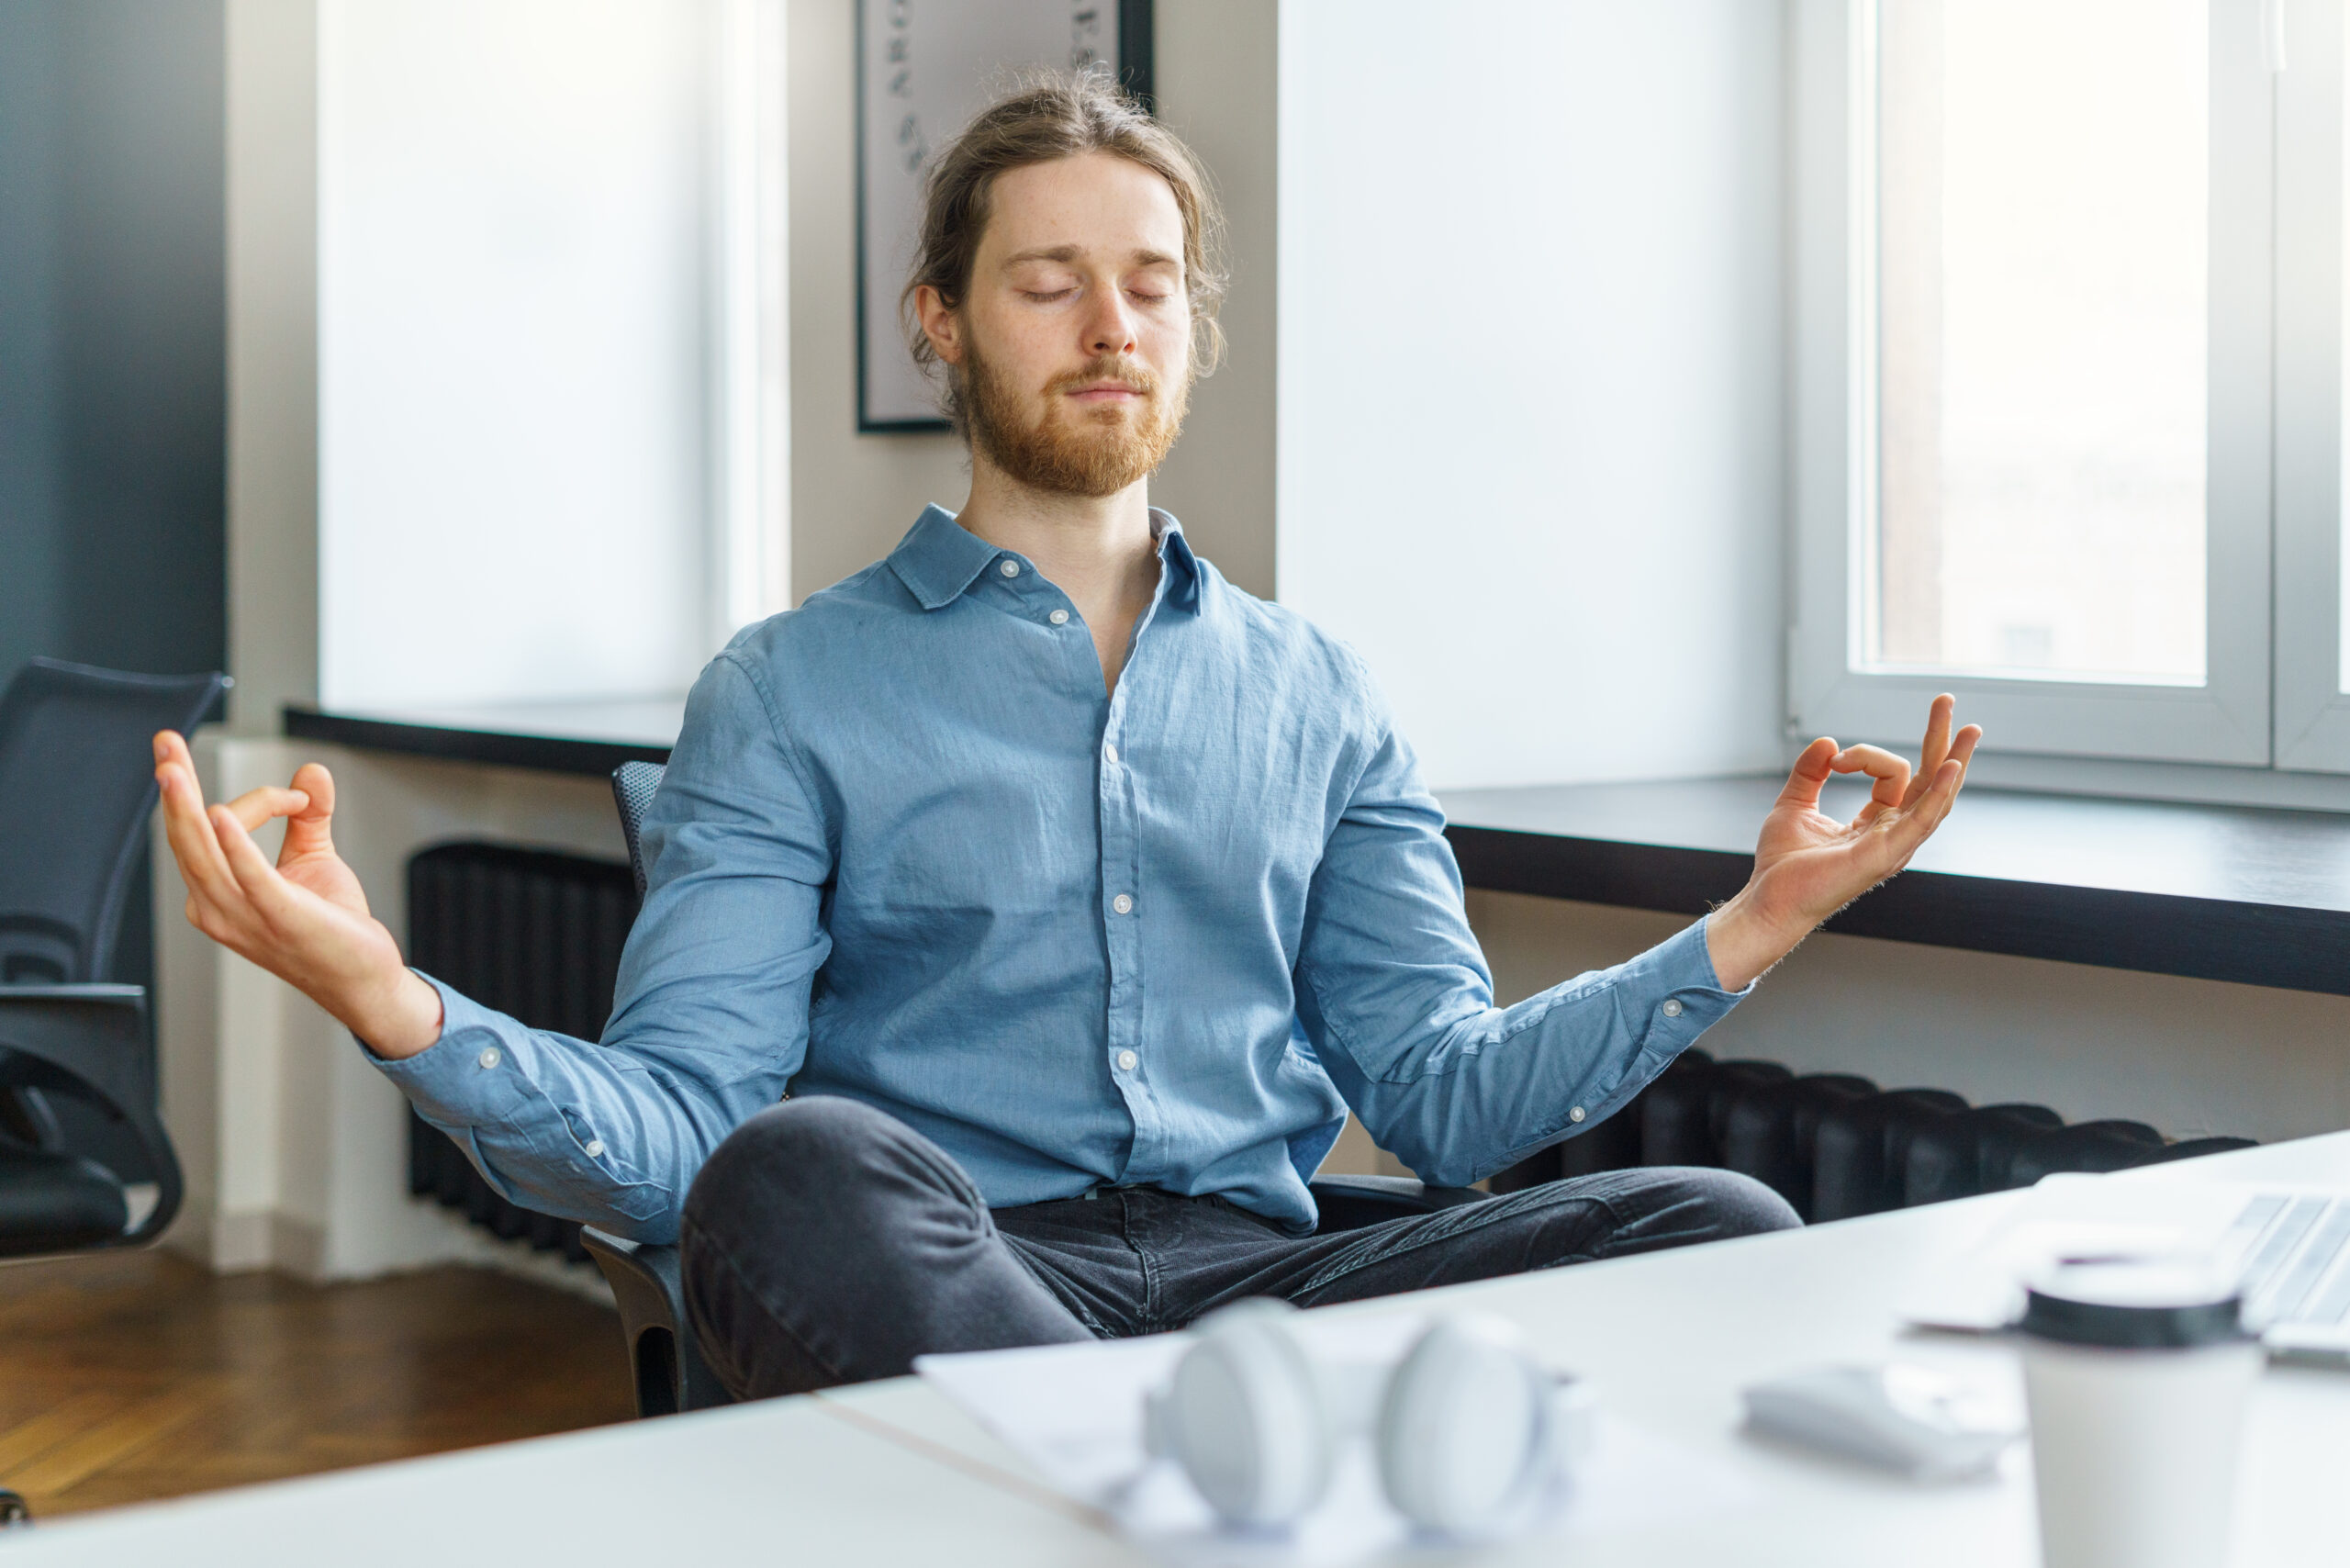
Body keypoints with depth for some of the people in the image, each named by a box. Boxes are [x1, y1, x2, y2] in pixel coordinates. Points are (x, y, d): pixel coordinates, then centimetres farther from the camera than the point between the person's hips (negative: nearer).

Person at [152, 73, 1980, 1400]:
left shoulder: (1314, 695, 20)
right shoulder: (793, 694, 10)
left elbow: (1443, 1091, 14)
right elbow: (675, 1137, -2)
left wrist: (1746, 930, 4)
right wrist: (393, 1002, -20)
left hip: (1256, 1276, 3)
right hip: (935, 1291, -3)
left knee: (1721, 1227, -23)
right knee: (804, 1168, -38)